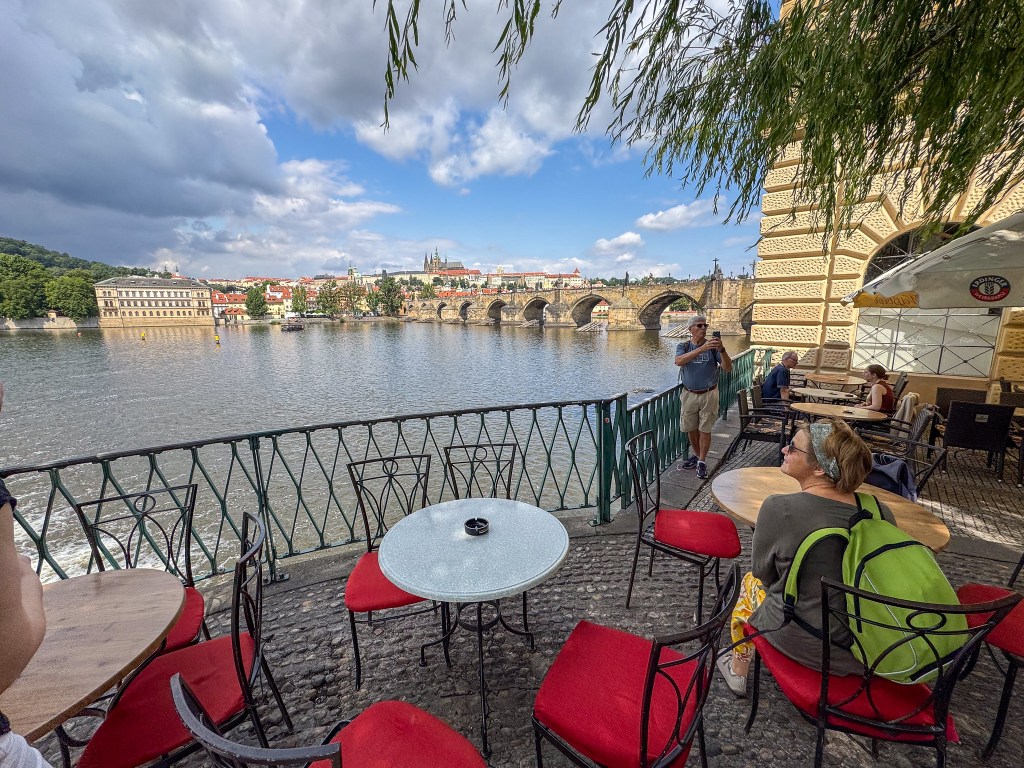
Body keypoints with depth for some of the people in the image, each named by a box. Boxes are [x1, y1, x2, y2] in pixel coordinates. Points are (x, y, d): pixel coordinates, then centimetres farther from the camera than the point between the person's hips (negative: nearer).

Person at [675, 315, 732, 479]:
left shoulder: (712, 346, -5)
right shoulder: (683, 346, -3)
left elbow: (728, 367, -13)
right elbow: (679, 361, -26)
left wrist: (722, 350, -31)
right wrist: (702, 348, -38)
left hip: (709, 394, -2)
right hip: (689, 394, 2)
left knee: (705, 429, 3)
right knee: (691, 429, 13)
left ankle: (702, 462, 16)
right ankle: (697, 455, 34)